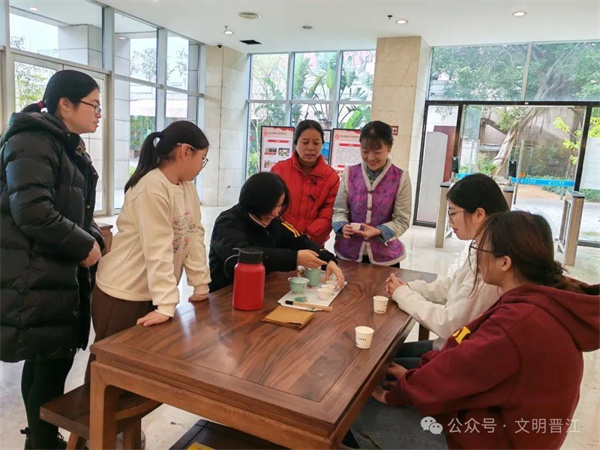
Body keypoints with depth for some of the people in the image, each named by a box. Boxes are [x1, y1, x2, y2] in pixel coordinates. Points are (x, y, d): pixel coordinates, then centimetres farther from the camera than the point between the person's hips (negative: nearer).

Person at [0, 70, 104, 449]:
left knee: (45, 361, 18)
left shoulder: (70, 147, 16)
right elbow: (31, 211, -24)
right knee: (52, 361, -1)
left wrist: (95, 239, 3)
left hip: (58, 271, 9)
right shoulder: (32, 142, -14)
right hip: (36, 276, -9)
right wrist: (85, 245, -15)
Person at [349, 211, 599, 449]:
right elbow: (469, 357, 3)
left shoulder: (518, 323, -34)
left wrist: (394, 394, -7)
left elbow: (458, 369, -23)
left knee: (362, 414, -4)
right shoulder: (546, 300, -2)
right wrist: (415, 374, 2)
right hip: (500, 418, 9)